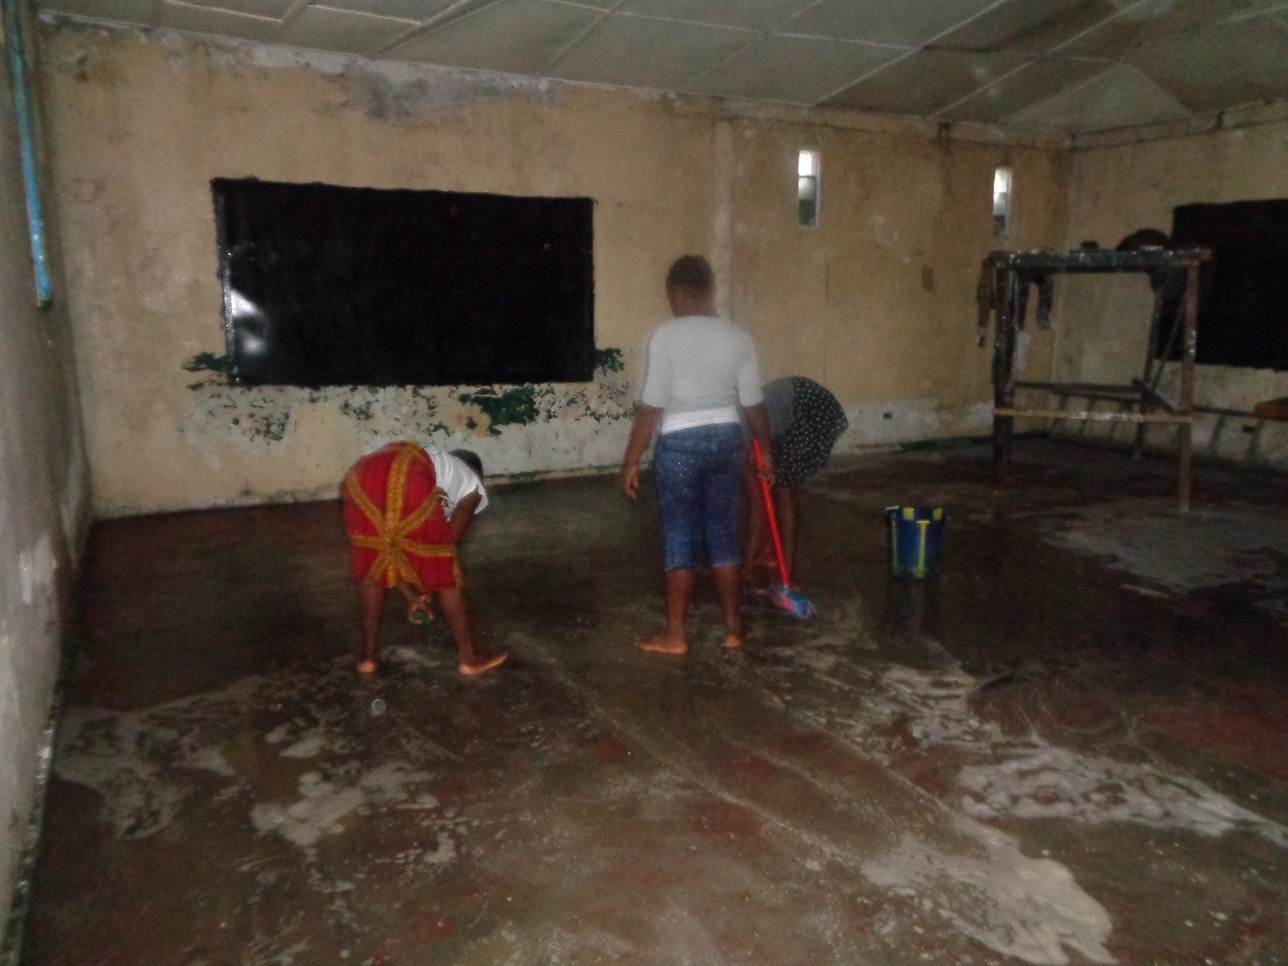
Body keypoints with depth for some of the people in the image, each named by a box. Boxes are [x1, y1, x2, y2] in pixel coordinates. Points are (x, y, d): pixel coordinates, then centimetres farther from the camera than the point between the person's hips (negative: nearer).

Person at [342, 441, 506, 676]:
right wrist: (424, 589, 34)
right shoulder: (471, 485, 31)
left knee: (370, 567, 25)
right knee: (444, 572, 12)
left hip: (360, 478, 5)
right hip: (409, 480, -5)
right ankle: (469, 658, 23)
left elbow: (389, 547, 40)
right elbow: (449, 540, 21)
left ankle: (368, 656, 31)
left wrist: (412, 596, 41)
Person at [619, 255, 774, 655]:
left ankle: (674, 635, 12)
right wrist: (767, 450, 18)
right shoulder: (738, 337, 2)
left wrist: (631, 462, -8)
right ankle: (733, 627, 21)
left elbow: (651, 407, -14)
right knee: (724, 534, 13)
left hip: (680, 443, -4)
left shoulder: (666, 337, -12)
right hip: (726, 439, 4)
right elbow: (753, 405, 5)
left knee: (681, 539, 4)